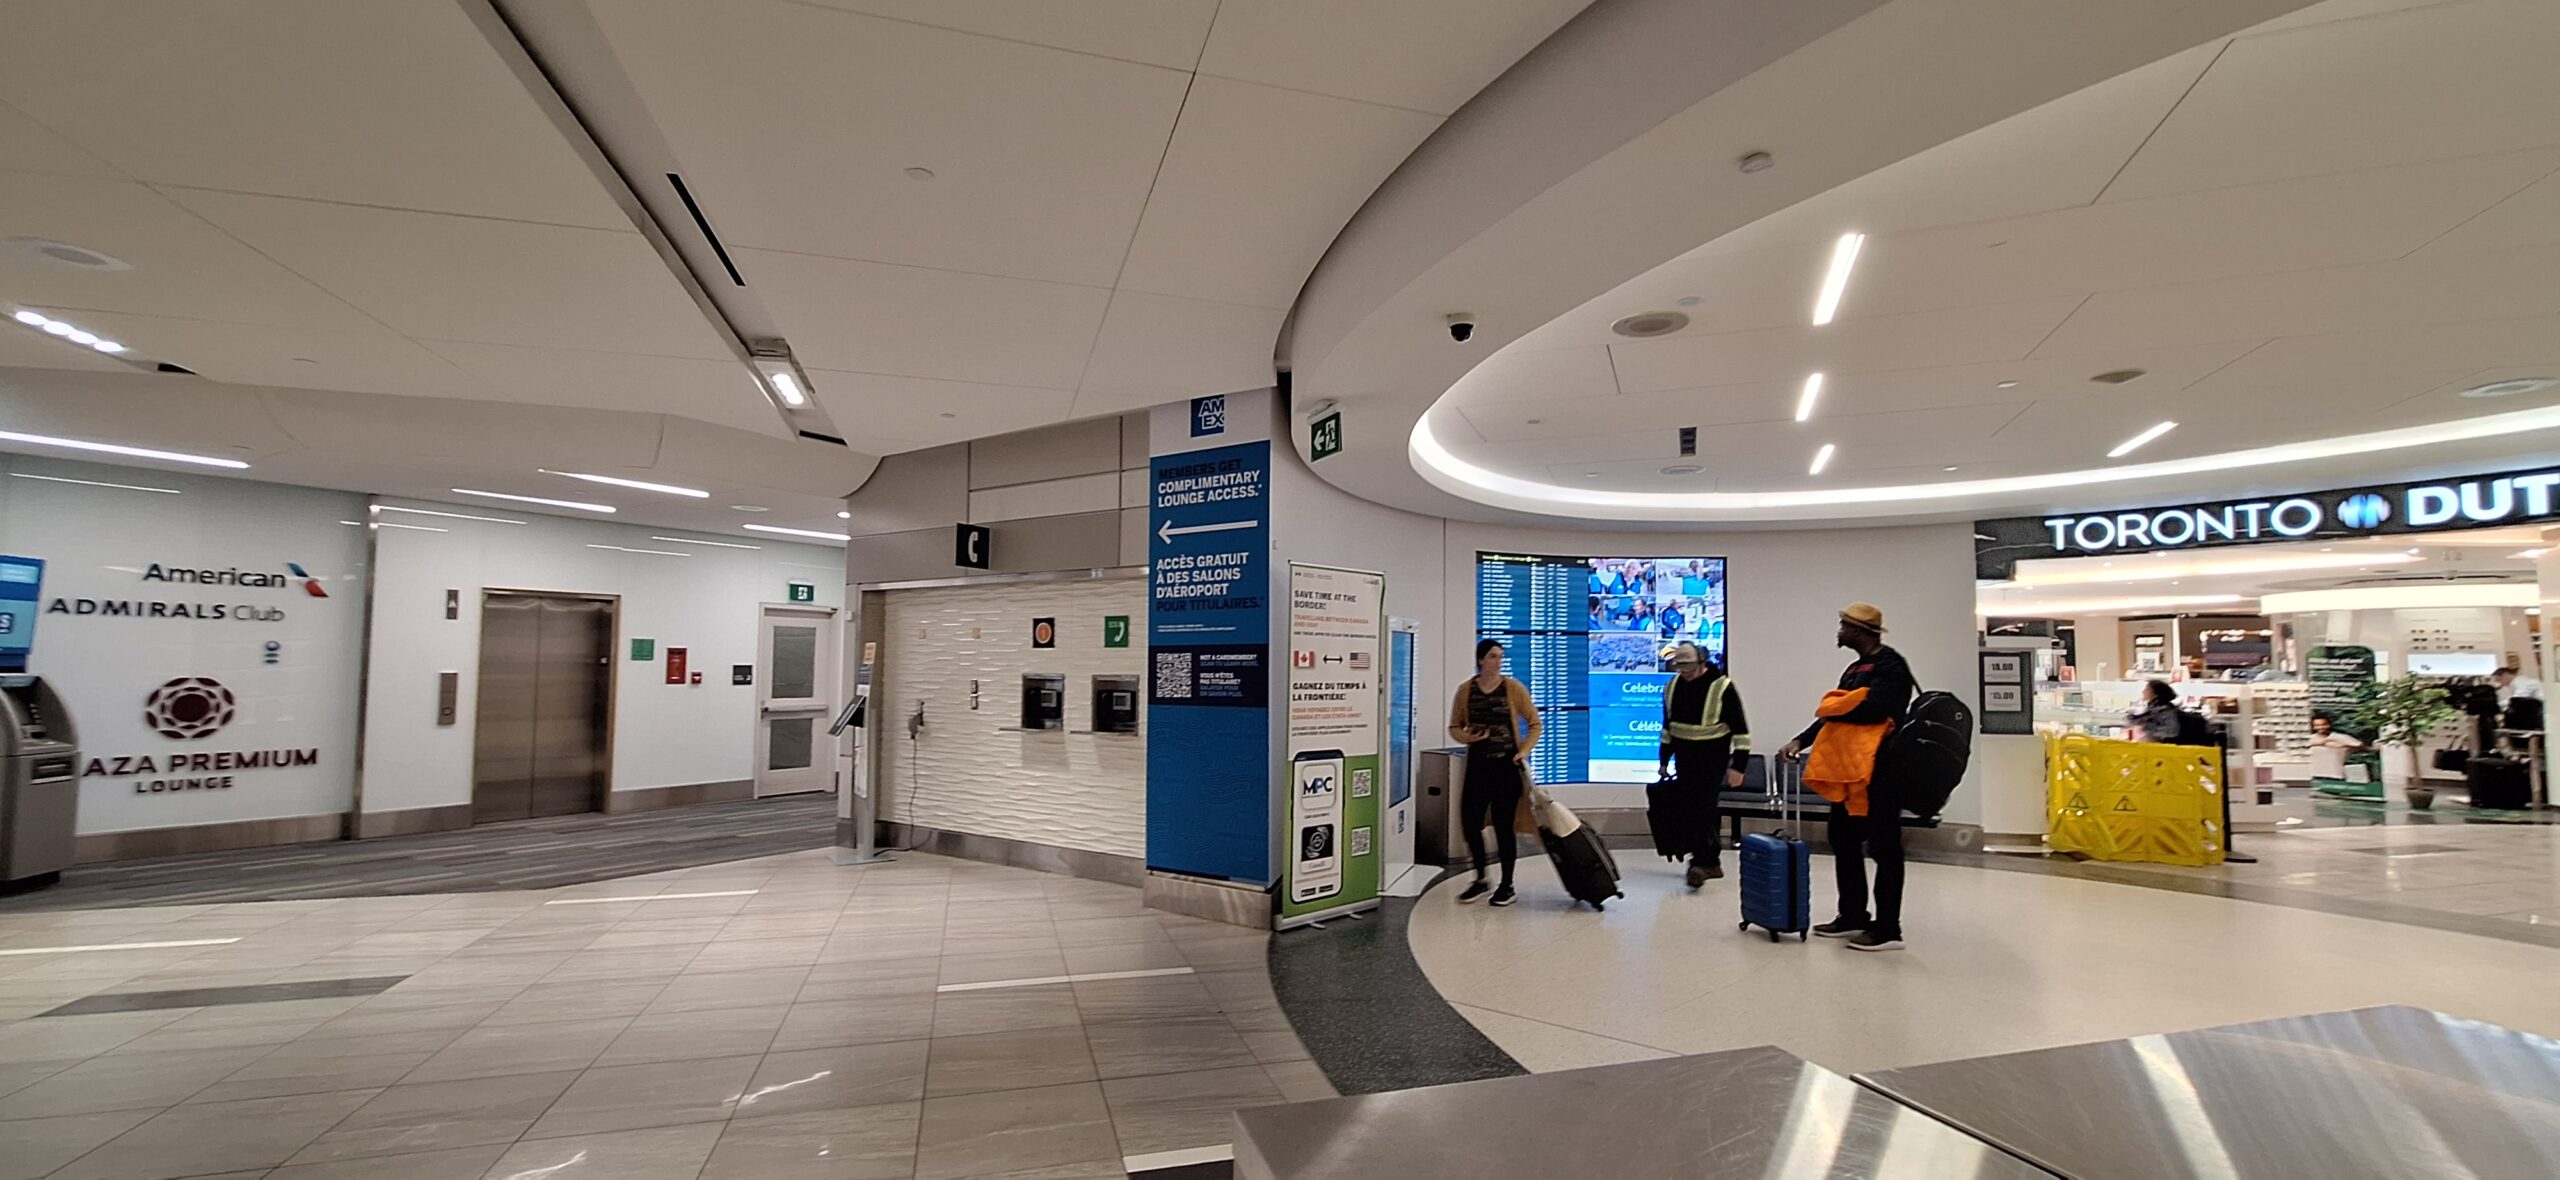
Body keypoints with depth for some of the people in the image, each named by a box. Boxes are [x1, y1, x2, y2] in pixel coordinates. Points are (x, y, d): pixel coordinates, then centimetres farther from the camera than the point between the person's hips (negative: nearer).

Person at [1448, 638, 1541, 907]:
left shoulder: (1513, 688, -3)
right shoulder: (1466, 690, 2)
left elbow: (1534, 724, 2)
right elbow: (1454, 727, 9)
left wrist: (1524, 751, -10)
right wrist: (1468, 737, -11)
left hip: (1506, 765, -2)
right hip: (1477, 764, 3)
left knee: (1503, 824, 2)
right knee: (1470, 822, 1)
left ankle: (1507, 886, 16)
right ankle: (1481, 880, 22)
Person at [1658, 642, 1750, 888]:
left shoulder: (1722, 687, -13)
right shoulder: (1672, 686, 4)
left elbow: (1741, 730, -10)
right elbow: (1668, 725, 16)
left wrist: (1738, 766, -14)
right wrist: (1665, 760, 17)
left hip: (1712, 759, -6)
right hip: (1684, 758, 6)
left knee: (1703, 810, -13)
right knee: (1690, 809, 7)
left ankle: (1701, 863, -9)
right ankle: (1711, 862, 20)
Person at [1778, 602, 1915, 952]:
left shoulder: (1890, 665, -12)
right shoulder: (1856, 668, 18)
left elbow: (1875, 709, -28)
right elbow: (1834, 715, 17)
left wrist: (1833, 710, -13)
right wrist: (1801, 740, 5)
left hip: (1880, 770, -10)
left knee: (1884, 848, -3)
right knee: (1844, 842, 15)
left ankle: (1887, 929, 3)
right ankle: (1853, 917, 26)